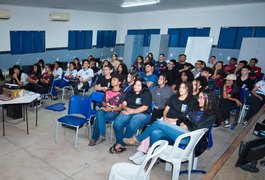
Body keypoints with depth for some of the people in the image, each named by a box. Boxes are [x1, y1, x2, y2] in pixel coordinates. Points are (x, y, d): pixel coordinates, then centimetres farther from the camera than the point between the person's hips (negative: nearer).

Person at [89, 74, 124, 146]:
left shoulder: (121, 93, -2)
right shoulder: (108, 91, 16)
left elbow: (120, 107, -7)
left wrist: (111, 109, -18)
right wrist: (105, 105, -1)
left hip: (114, 112, -4)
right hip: (105, 109, 5)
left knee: (98, 118, -30)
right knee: (99, 113, -32)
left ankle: (95, 138, -16)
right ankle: (101, 136, -30)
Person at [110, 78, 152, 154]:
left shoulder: (147, 94, 6)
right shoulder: (130, 93, 22)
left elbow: (145, 107, -6)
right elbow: (123, 104, 15)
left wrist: (133, 111, -12)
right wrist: (127, 109, -8)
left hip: (142, 114, -4)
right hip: (128, 112, 4)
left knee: (131, 127, -33)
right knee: (117, 123, -26)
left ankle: (120, 143, -16)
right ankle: (119, 143, -15)